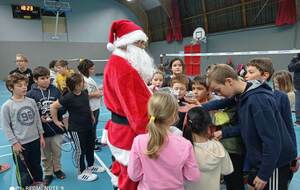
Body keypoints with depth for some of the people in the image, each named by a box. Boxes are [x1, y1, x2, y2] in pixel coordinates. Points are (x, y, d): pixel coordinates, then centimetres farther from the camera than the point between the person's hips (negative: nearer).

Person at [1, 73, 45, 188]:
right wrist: (14, 142, -11)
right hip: (20, 144, -4)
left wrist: (41, 135, 7)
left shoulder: (31, 102, -2)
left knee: (36, 167, 21)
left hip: (35, 140, 4)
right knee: (23, 170, 11)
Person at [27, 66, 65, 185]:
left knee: (57, 152, 17)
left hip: (56, 128, 2)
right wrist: (39, 119, -19)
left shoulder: (55, 90, -3)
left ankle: (57, 169, 40)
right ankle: (48, 173, 35)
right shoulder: (31, 94, -9)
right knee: (45, 154, 15)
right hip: (41, 130, -1)